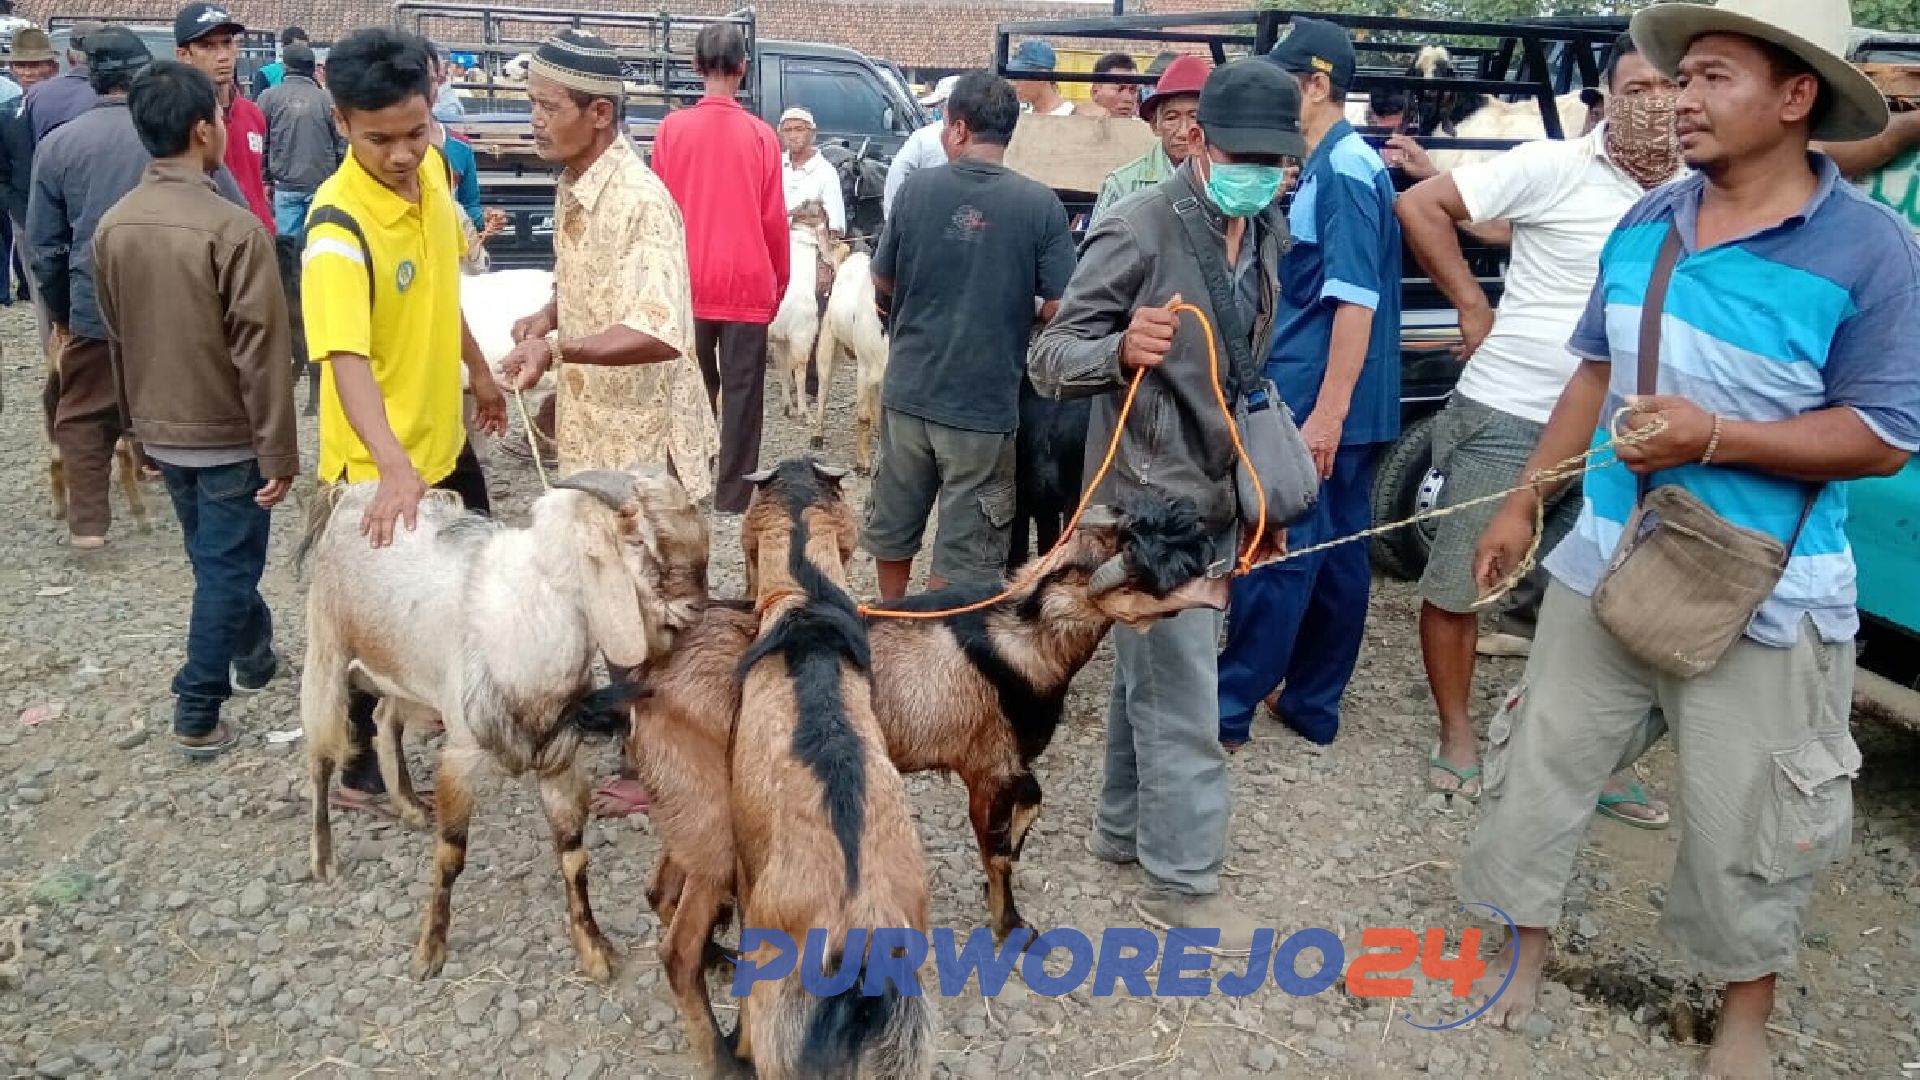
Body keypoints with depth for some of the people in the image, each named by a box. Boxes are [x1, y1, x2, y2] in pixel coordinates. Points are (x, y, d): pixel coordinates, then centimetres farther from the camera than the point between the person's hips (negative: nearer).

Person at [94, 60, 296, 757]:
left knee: (216, 558, 23)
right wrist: (280, 452, -15)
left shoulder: (112, 227, -1)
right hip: (229, 433, -6)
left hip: (161, 431, 7)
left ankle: (253, 655, 41)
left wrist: (140, 418, 22)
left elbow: (116, 340, 9)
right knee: (226, 569, 5)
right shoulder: (234, 230, -22)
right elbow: (261, 353, -21)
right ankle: (197, 712, 10)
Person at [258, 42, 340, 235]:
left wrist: (266, 180, 10)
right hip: (322, 185, 0)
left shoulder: (269, 97, -2)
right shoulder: (327, 98, -3)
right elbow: (342, 145, 1)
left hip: (285, 185, 0)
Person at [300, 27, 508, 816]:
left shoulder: (431, 170, -4)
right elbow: (346, 359, -39)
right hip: (378, 463, -8)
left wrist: (478, 370, 20)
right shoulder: (339, 227, -28)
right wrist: (394, 468, -51)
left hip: (443, 435, 8)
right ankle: (359, 770, 28)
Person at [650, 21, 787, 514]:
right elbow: (774, 219, 1)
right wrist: (779, 282, 14)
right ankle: (731, 502, 5)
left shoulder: (672, 128, -1)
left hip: (688, 287, 1)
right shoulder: (761, 134, -2)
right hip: (746, 287, -1)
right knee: (741, 400, 4)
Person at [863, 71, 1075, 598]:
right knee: (963, 554, 8)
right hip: (985, 405, -3)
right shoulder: (1040, 204, -11)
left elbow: (883, 282, 7)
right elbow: (1062, 309, -11)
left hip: (908, 392, 3)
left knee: (893, 526, 22)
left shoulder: (917, 189, -5)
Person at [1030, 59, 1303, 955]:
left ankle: (1123, 825, 34)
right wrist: (1121, 350, -37)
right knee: (1180, 695, -2)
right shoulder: (1138, 231, -16)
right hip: (1152, 494, -8)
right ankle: (1182, 880, 10)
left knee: (1152, 674, 19)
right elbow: (1048, 358, -16)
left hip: (1215, 492, 8)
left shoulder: (1267, 232, 8)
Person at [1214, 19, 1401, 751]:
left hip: (1320, 399, -9)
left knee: (1277, 553, -3)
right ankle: (1311, 703, 22)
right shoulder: (1330, 165, 14)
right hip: (1328, 397, 9)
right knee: (1333, 553, 13)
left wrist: (1326, 410, -23)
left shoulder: (1345, 169, -14)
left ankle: (1227, 709, 7)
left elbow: (1357, 299, -21)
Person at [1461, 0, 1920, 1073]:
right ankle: (1522, 952, 34)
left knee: (1744, 822, 9)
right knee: (1542, 765, 13)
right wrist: (1525, 501, 12)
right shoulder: (1649, 220, 2)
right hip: (1606, 562, 5)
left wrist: (1715, 437, -25)